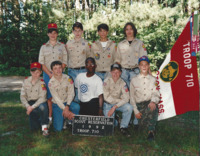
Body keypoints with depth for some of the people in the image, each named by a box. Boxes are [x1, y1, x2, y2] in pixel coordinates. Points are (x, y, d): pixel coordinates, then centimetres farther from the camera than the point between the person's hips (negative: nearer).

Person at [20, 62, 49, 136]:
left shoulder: (41, 82, -12)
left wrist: (32, 107, -24)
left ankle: (44, 127, -21)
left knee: (42, 107, -41)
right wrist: (27, 106, -12)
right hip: (30, 103, 3)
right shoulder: (26, 81, -1)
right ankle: (39, 119, 31)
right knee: (34, 127, -4)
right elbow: (22, 96, 1)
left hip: (40, 102, -3)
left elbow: (42, 98, -18)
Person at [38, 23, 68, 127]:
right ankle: (50, 117, 6)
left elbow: (64, 62, 4)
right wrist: (50, 74, -9)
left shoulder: (62, 46, 9)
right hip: (47, 74, 1)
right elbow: (41, 63, 3)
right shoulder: (44, 47, 9)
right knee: (49, 96, -1)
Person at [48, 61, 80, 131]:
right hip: (57, 105, -1)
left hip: (67, 102, 2)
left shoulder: (67, 78, -7)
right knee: (58, 128, -10)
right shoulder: (51, 83, -12)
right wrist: (65, 110, -21)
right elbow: (56, 98, -14)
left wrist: (67, 106, -22)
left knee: (76, 107, -33)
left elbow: (71, 93, -10)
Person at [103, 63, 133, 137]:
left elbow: (126, 98, -16)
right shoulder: (107, 81, -13)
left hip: (119, 103, 2)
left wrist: (114, 107, -26)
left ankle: (123, 127, -8)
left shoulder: (122, 83, -9)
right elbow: (107, 98, -14)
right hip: (108, 104, -2)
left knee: (129, 107, -27)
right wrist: (119, 100, -13)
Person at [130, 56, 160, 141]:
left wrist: (153, 101, -23)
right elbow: (132, 97, 7)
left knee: (153, 107, -37)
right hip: (139, 104, 1)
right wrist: (136, 111, -4)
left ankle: (151, 131, -30)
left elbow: (156, 94, 1)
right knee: (142, 124, -19)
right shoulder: (134, 80, 9)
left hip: (150, 103, 0)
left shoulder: (153, 79, 11)